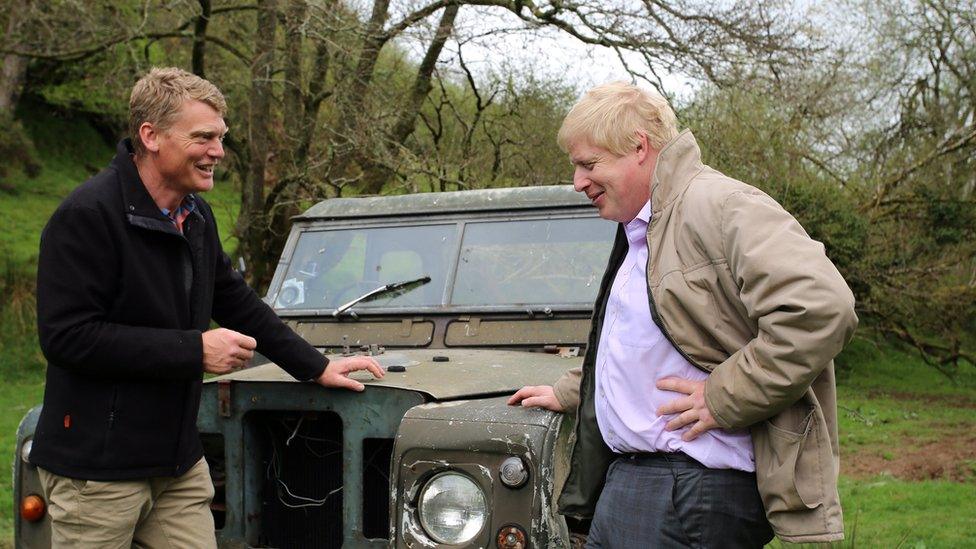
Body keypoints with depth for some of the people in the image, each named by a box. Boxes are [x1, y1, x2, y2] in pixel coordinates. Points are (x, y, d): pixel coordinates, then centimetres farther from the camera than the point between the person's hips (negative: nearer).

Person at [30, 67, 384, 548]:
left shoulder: (196, 215, 8)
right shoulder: (87, 216, -17)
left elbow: (236, 302, 19)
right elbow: (65, 336, -22)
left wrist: (316, 367, 14)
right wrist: (194, 350, -21)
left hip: (178, 462, 7)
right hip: (97, 468, -7)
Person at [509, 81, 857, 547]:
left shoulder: (714, 207, -14)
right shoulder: (639, 233, 20)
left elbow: (821, 309, -27)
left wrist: (723, 399, -23)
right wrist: (566, 392, 34)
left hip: (690, 490, -10)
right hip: (629, 477, 10)